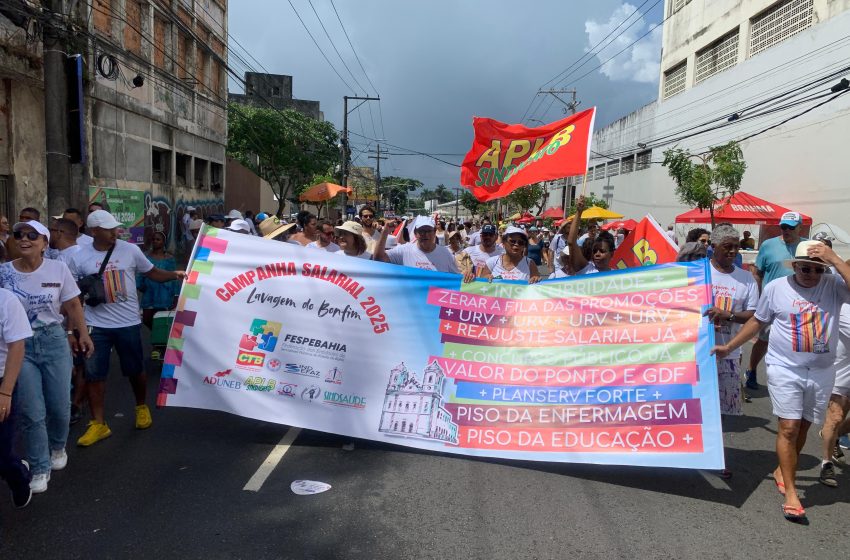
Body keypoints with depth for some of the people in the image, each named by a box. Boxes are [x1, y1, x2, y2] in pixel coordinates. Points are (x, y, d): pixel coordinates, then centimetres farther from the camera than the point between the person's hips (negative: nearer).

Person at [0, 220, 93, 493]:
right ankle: (40, 469, 18)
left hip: (54, 341, 1)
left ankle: (58, 448, 39)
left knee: (60, 406, 8)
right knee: (32, 412, 1)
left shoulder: (58, 269, -3)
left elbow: (72, 304, 4)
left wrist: (82, 334, 2)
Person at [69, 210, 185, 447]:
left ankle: (141, 407, 37)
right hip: (96, 325, 0)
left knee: (136, 370, 12)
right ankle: (98, 424, 16)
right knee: (93, 374, 4)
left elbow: (152, 273, 5)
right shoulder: (79, 258, -4)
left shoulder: (130, 250, -4)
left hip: (128, 322, 0)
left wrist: (173, 274, -15)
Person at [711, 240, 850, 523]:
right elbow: (757, 321, 6)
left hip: (822, 372, 2)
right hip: (785, 369, -2)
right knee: (789, 428, -6)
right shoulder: (776, 288, -5)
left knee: (802, 427, 13)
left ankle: (783, 471, 34)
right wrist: (729, 347, 6)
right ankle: (791, 493, 1)